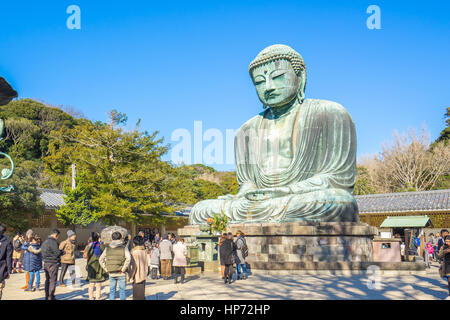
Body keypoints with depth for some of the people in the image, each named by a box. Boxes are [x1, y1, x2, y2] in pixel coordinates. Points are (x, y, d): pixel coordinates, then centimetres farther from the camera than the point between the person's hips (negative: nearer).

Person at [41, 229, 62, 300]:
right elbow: (57, 253, -21)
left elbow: (42, 251, 18)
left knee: (47, 280, 16)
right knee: (53, 280, -2)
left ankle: (47, 296, 23)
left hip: (46, 263, 9)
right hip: (53, 263, -9)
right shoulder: (53, 242, -17)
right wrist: (62, 252, -3)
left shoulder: (45, 242, 12)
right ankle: (51, 297, 0)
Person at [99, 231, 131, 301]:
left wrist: (106, 269, 7)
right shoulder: (124, 247, -5)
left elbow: (101, 259, 6)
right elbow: (128, 258, -20)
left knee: (112, 291, 12)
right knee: (122, 291, 6)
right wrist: (123, 269, -12)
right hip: (121, 274, -3)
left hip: (111, 274, 3)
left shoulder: (108, 248, 6)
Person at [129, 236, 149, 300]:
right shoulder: (144, 251, 1)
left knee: (136, 293, 3)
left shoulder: (134, 252, -17)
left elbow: (133, 265, -18)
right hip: (143, 275, 6)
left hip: (137, 275, -6)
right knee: (142, 292, 16)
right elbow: (147, 263, 7)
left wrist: (131, 276, -11)